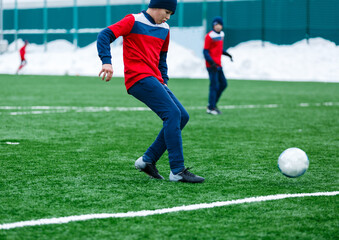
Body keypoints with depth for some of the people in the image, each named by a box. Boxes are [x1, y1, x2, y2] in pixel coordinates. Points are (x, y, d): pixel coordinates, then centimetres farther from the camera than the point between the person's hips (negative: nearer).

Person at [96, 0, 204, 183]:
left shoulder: (164, 29, 20)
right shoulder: (134, 21, -2)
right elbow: (105, 36, -9)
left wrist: (163, 81, 19)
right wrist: (107, 62, -23)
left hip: (155, 81, 9)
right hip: (139, 78, -9)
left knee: (182, 117, 2)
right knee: (173, 114, -19)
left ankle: (148, 160, 7)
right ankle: (177, 171, -20)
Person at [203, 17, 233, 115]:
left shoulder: (221, 35, 12)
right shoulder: (209, 36, -12)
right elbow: (205, 51, -14)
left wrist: (227, 54, 7)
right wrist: (211, 62, -23)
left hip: (218, 65, 9)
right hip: (212, 65, -9)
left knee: (223, 84, 12)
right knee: (214, 86, -8)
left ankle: (212, 104, 22)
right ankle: (211, 108, -2)